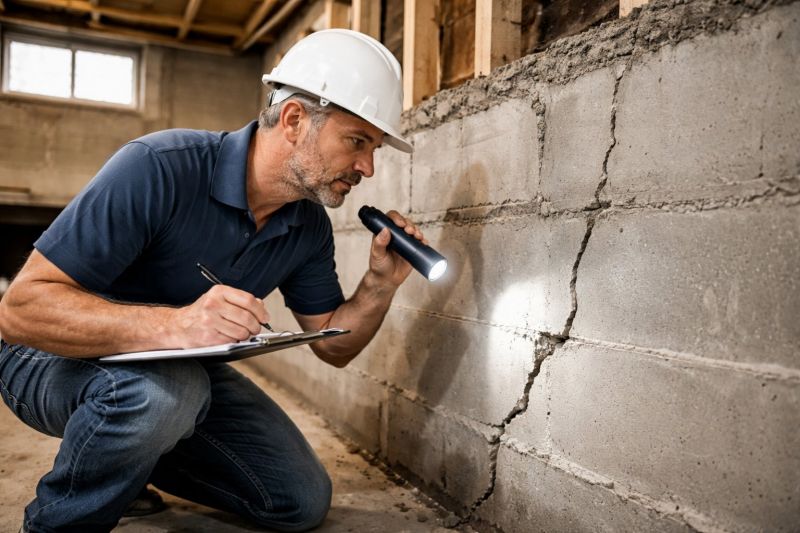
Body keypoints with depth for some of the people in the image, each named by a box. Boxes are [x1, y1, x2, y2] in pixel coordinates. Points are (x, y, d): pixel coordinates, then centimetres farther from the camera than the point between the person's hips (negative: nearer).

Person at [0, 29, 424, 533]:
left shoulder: (309, 226, -9)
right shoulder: (159, 168, -30)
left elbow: (333, 346, -1)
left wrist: (381, 284, -19)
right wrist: (172, 326, -46)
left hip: (183, 368, 6)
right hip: (59, 357, -5)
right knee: (162, 389, -40)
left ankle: (130, 460, 21)